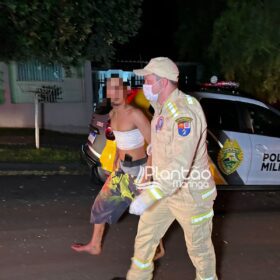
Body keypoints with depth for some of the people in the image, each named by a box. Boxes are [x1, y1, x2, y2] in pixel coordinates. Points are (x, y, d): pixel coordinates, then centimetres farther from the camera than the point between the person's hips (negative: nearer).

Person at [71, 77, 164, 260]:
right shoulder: (113, 114, 3)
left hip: (138, 169, -8)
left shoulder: (135, 114, -22)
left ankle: (159, 249, 32)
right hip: (121, 169, 8)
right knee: (102, 203, 16)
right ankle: (95, 245, 35)